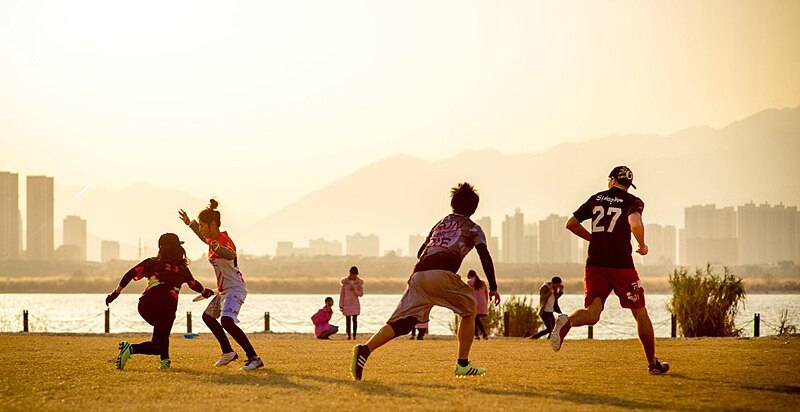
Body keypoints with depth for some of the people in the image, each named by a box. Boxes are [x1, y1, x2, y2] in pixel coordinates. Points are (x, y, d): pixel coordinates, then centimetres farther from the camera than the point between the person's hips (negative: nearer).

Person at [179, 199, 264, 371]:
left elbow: (229, 254, -45)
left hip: (235, 288, -11)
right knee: (208, 316, 27)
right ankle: (228, 352, 33)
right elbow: (205, 238, 35)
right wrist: (190, 223, 39)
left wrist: (217, 248, -65)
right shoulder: (213, 239, 8)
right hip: (223, 290, 11)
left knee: (227, 321, -30)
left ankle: (254, 358, -30)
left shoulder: (223, 240, -20)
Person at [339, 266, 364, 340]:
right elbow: (342, 293, 4)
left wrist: (354, 290, -19)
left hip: (355, 304, -1)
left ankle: (354, 335, -2)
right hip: (346, 304, 1)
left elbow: (361, 294, 0)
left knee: (355, 320, -6)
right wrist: (340, 305, 1)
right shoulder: (345, 281, 1)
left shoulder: (359, 282, 1)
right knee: (348, 320, 3)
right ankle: (348, 335, 9)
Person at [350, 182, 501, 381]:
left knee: (402, 322, -4)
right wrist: (493, 287, 7)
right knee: (469, 309, 20)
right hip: (442, 275, -4)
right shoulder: (473, 228, 20)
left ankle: (366, 349, -30)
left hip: (418, 275, 4)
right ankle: (463, 364, 15)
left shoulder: (439, 224, 34)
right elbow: (485, 256, 6)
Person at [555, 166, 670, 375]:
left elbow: (571, 224, 17)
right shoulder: (633, 201, 0)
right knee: (640, 313, 12)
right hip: (621, 265, -3)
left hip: (594, 265, 3)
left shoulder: (596, 198, 13)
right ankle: (653, 364, 18)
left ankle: (567, 321, -38)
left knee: (592, 313, -4)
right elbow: (635, 224, -21)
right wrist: (642, 245, -4)